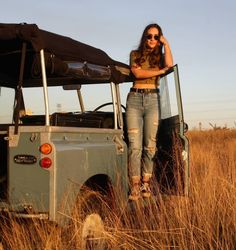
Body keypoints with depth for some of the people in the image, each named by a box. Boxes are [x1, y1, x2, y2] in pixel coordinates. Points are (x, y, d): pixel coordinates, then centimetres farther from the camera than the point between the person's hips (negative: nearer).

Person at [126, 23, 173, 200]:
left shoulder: (160, 56, 17)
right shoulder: (135, 54, 15)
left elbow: (169, 65, -7)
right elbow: (137, 73, -4)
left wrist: (166, 44, 3)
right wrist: (160, 71, -4)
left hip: (152, 99, 1)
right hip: (135, 98, -1)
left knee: (150, 145, -3)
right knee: (135, 145, -7)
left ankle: (146, 183, 6)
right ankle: (135, 186, -6)